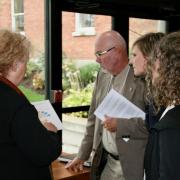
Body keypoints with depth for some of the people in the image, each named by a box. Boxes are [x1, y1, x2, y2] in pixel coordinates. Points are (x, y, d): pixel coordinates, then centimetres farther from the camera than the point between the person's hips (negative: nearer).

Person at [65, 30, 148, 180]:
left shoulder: (144, 78, -16)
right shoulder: (103, 75, 6)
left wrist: (120, 125, -22)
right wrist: (82, 155, 12)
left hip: (133, 165, -6)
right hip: (105, 161, 6)